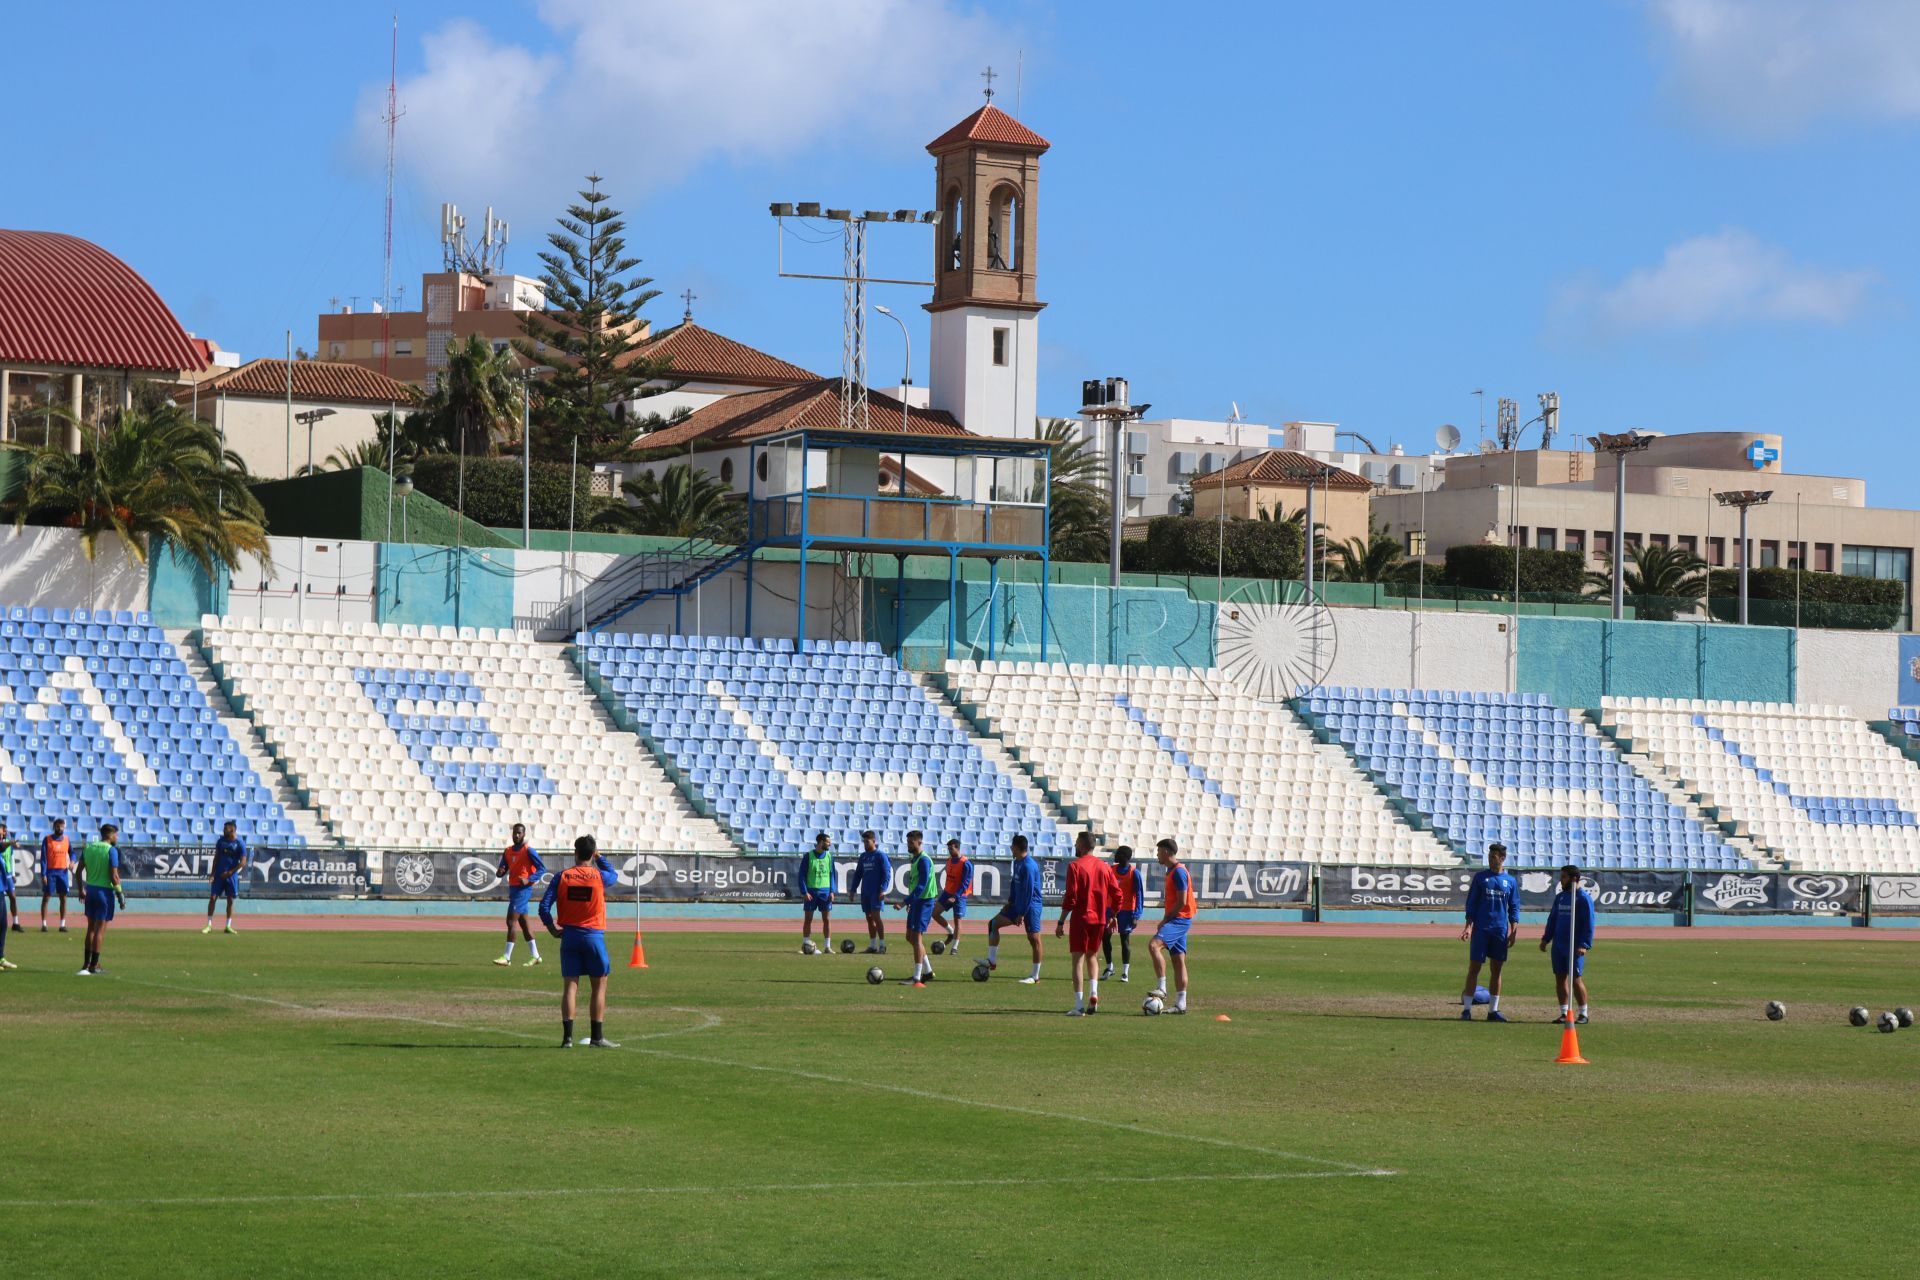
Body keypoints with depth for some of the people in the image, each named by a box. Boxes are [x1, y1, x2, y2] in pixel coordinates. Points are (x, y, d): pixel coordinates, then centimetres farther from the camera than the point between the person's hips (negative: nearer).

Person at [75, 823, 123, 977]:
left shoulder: (88, 847, 7)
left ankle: (87, 963, 17)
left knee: (91, 927, 15)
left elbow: (79, 870, 8)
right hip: (105, 890, -6)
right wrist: (120, 895, -8)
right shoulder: (111, 850, -12)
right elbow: (114, 876, -16)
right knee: (100, 929, 0)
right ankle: (94, 965, 0)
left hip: (90, 889, 6)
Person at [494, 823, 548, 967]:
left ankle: (507, 957, -12)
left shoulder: (528, 851, -10)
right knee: (523, 922, 11)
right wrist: (500, 871, -9)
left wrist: (529, 880, -23)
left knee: (511, 921, -12)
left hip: (523, 889, -8)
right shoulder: (508, 851, 11)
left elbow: (542, 868, -12)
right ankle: (535, 956, 18)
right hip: (513, 888, 8)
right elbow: (502, 870, 15)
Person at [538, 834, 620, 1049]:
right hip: (593, 935, -2)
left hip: (569, 935, 2)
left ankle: (567, 1036, -3)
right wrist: (599, 857, 27)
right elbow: (614, 875, 21)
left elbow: (544, 906, -6)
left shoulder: (561, 877, -2)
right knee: (599, 986, 7)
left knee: (570, 986, 3)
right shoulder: (600, 876, -4)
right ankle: (597, 1037, 5)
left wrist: (552, 929, 5)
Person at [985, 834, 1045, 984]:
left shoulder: (1028, 866, -21)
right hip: (1018, 904, 10)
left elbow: (1028, 891, -21)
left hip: (1031, 906, -10)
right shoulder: (1017, 862, 8)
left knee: (1034, 939, -6)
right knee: (994, 923, 7)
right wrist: (1010, 902, 9)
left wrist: (1021, 914, -20)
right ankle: (992, 961, 10)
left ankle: (1035, 976, 0)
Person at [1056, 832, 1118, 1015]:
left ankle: (1079, 1006, -7)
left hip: (1081, 919, -5)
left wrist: (1061, 922, -8)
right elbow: (1117, 895, 7)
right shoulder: (1105, 867, 8)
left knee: (1078, 959, -2)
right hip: (1099, 920, 5)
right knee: (1091, 956, 22)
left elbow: (1070, 898, -13)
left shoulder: (1075, 866, -8)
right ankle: (1093, 994, 3)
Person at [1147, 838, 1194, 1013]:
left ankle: (1161, 988, -24)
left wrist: (1165, 920, -13)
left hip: (1180, 919, -10)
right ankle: (1180, 1004, 8)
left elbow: (1182, 902, -19)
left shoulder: (1178, 872, -14)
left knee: (1154, 945, -25)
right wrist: (1166, 920, 13)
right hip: (1175, 920, 10)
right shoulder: (1171, 871, 17)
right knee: (1178, 959, 8)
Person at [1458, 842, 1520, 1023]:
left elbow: (1514, 908, 10)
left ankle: (1493, 1010, 12)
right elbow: (1471, 903, 3)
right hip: (1480, 929, -2)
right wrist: (1468, 926, -6)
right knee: (1474, 967, -4)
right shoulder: (1480, 877, 4)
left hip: (1500, 931, 2)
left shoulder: (1511, 881, 8)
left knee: (1496, 969, 6)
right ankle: (1466, 1009, -2)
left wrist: (1514, 931, 1)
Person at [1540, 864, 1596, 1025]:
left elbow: (1588, 923, -11)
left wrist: (1584, 945, -18)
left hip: (1575, 947, -7)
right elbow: (1552, 919, 20)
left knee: (1576, 979, -7)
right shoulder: (1560, 897, 14)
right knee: (1560, 978, 6)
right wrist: (1545, 939, 12)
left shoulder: (1584, 898, -7)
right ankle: (1564, 1013, 12)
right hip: (1558, 945, 7)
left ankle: (1583, 1014, 0)